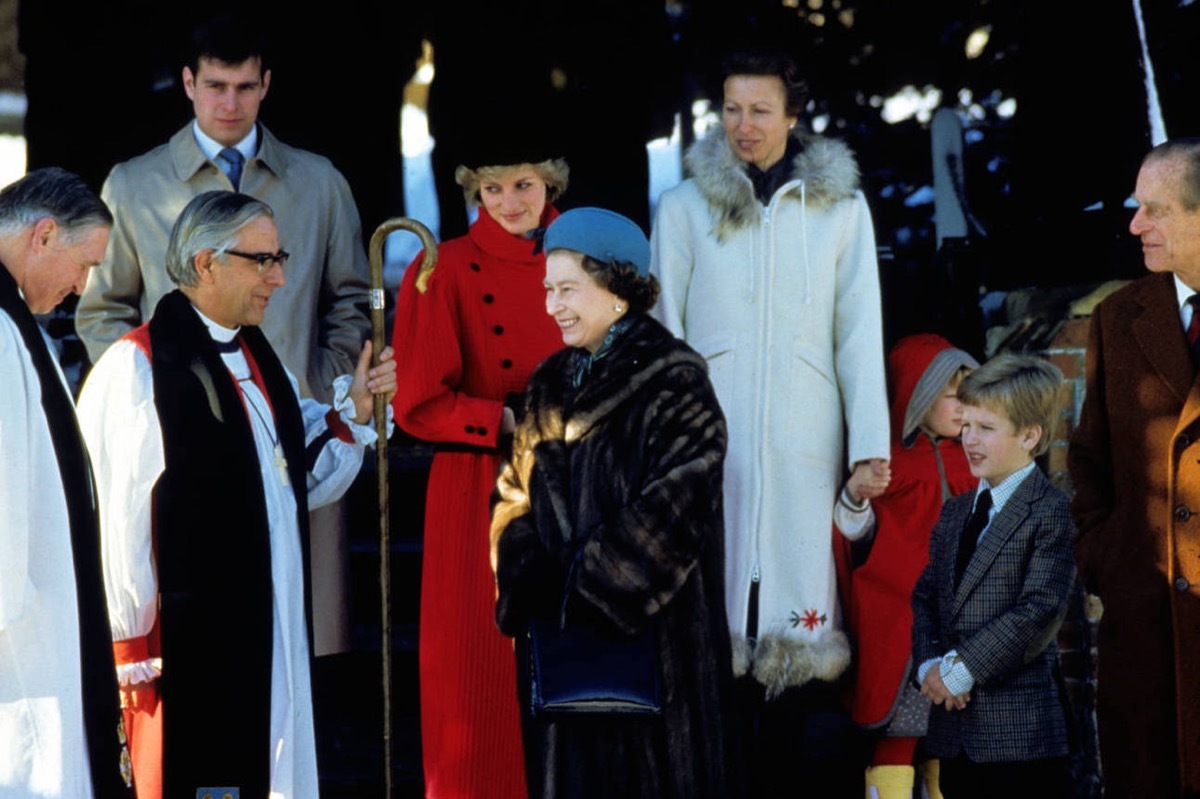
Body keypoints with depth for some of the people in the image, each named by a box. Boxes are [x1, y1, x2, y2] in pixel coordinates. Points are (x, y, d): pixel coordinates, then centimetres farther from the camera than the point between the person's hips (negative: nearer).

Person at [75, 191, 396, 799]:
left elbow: (305, 482, 22)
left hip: (273, 635, 8)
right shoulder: (137, 367, -13)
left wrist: (352, 411, 6)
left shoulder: (260, 362, 15)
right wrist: (133, 646, -16)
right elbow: (117, 515, -16)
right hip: (186, 650, -8)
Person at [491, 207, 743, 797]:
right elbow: (517, 498, 13)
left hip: (649, 632, -6)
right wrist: (525, 590, -2)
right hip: (561, 631, 6)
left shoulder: (674, 381, -8)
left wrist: (597, 586, -16)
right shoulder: (552, 385, 14)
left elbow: (672, 510, -16)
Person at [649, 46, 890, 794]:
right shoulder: (686, 207, 8)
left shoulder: (840, 206, 9)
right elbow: (664, 332, 8)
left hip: (805, 443, 0)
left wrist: (871, 446, -2)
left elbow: (860, 333, 7)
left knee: (804, 614, -5)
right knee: (717, 600, -5)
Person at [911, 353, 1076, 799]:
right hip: (954, 728, 7)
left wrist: (961, 669, -15)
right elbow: (925, 595, 15)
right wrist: (929, 665, -4)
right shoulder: (955, 513, 18)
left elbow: (1041, 611, -16)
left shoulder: (1052, 512, -7)